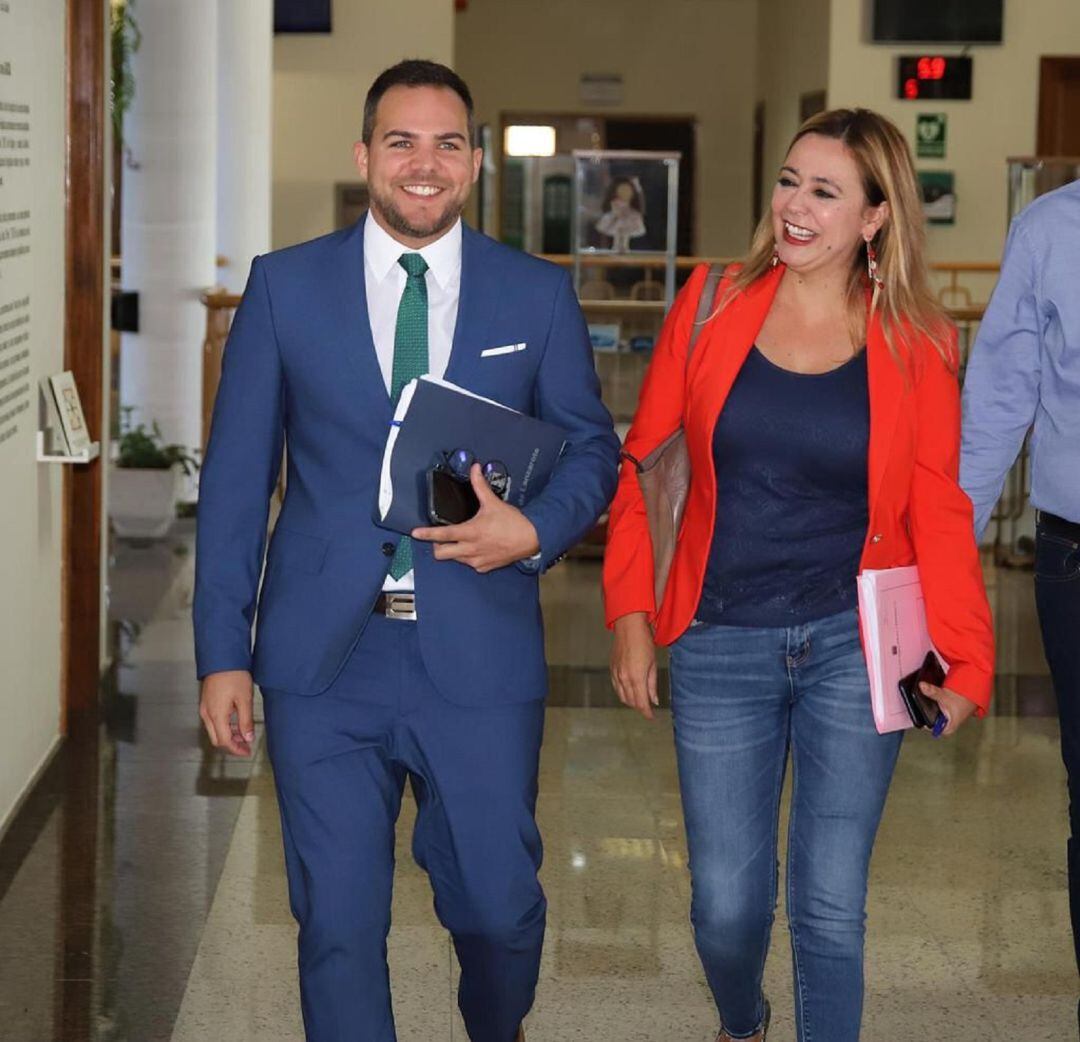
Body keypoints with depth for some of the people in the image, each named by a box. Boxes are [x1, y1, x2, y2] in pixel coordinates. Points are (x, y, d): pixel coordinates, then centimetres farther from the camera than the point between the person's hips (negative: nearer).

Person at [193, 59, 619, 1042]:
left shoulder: (539, 294, 5)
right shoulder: (285, 285, 3)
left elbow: (593, 449, 11)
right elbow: (235, 476, 3)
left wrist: (535, 529, -11)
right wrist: (223, 652, -2)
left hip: (478, 657, 0)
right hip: (324, 660, 0)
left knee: (500, 908, 9)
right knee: (338, 924, 4)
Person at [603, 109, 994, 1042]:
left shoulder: (914, 347, -3)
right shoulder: (715, 304, 0)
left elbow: (941, 517, -2)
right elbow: (636, 461, 4)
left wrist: (966, 665, -12)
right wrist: (630, 612, -2)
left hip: (851, 649, -1)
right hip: (722, 647, 1)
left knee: (831, 909, 2)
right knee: (726, 906, 7)